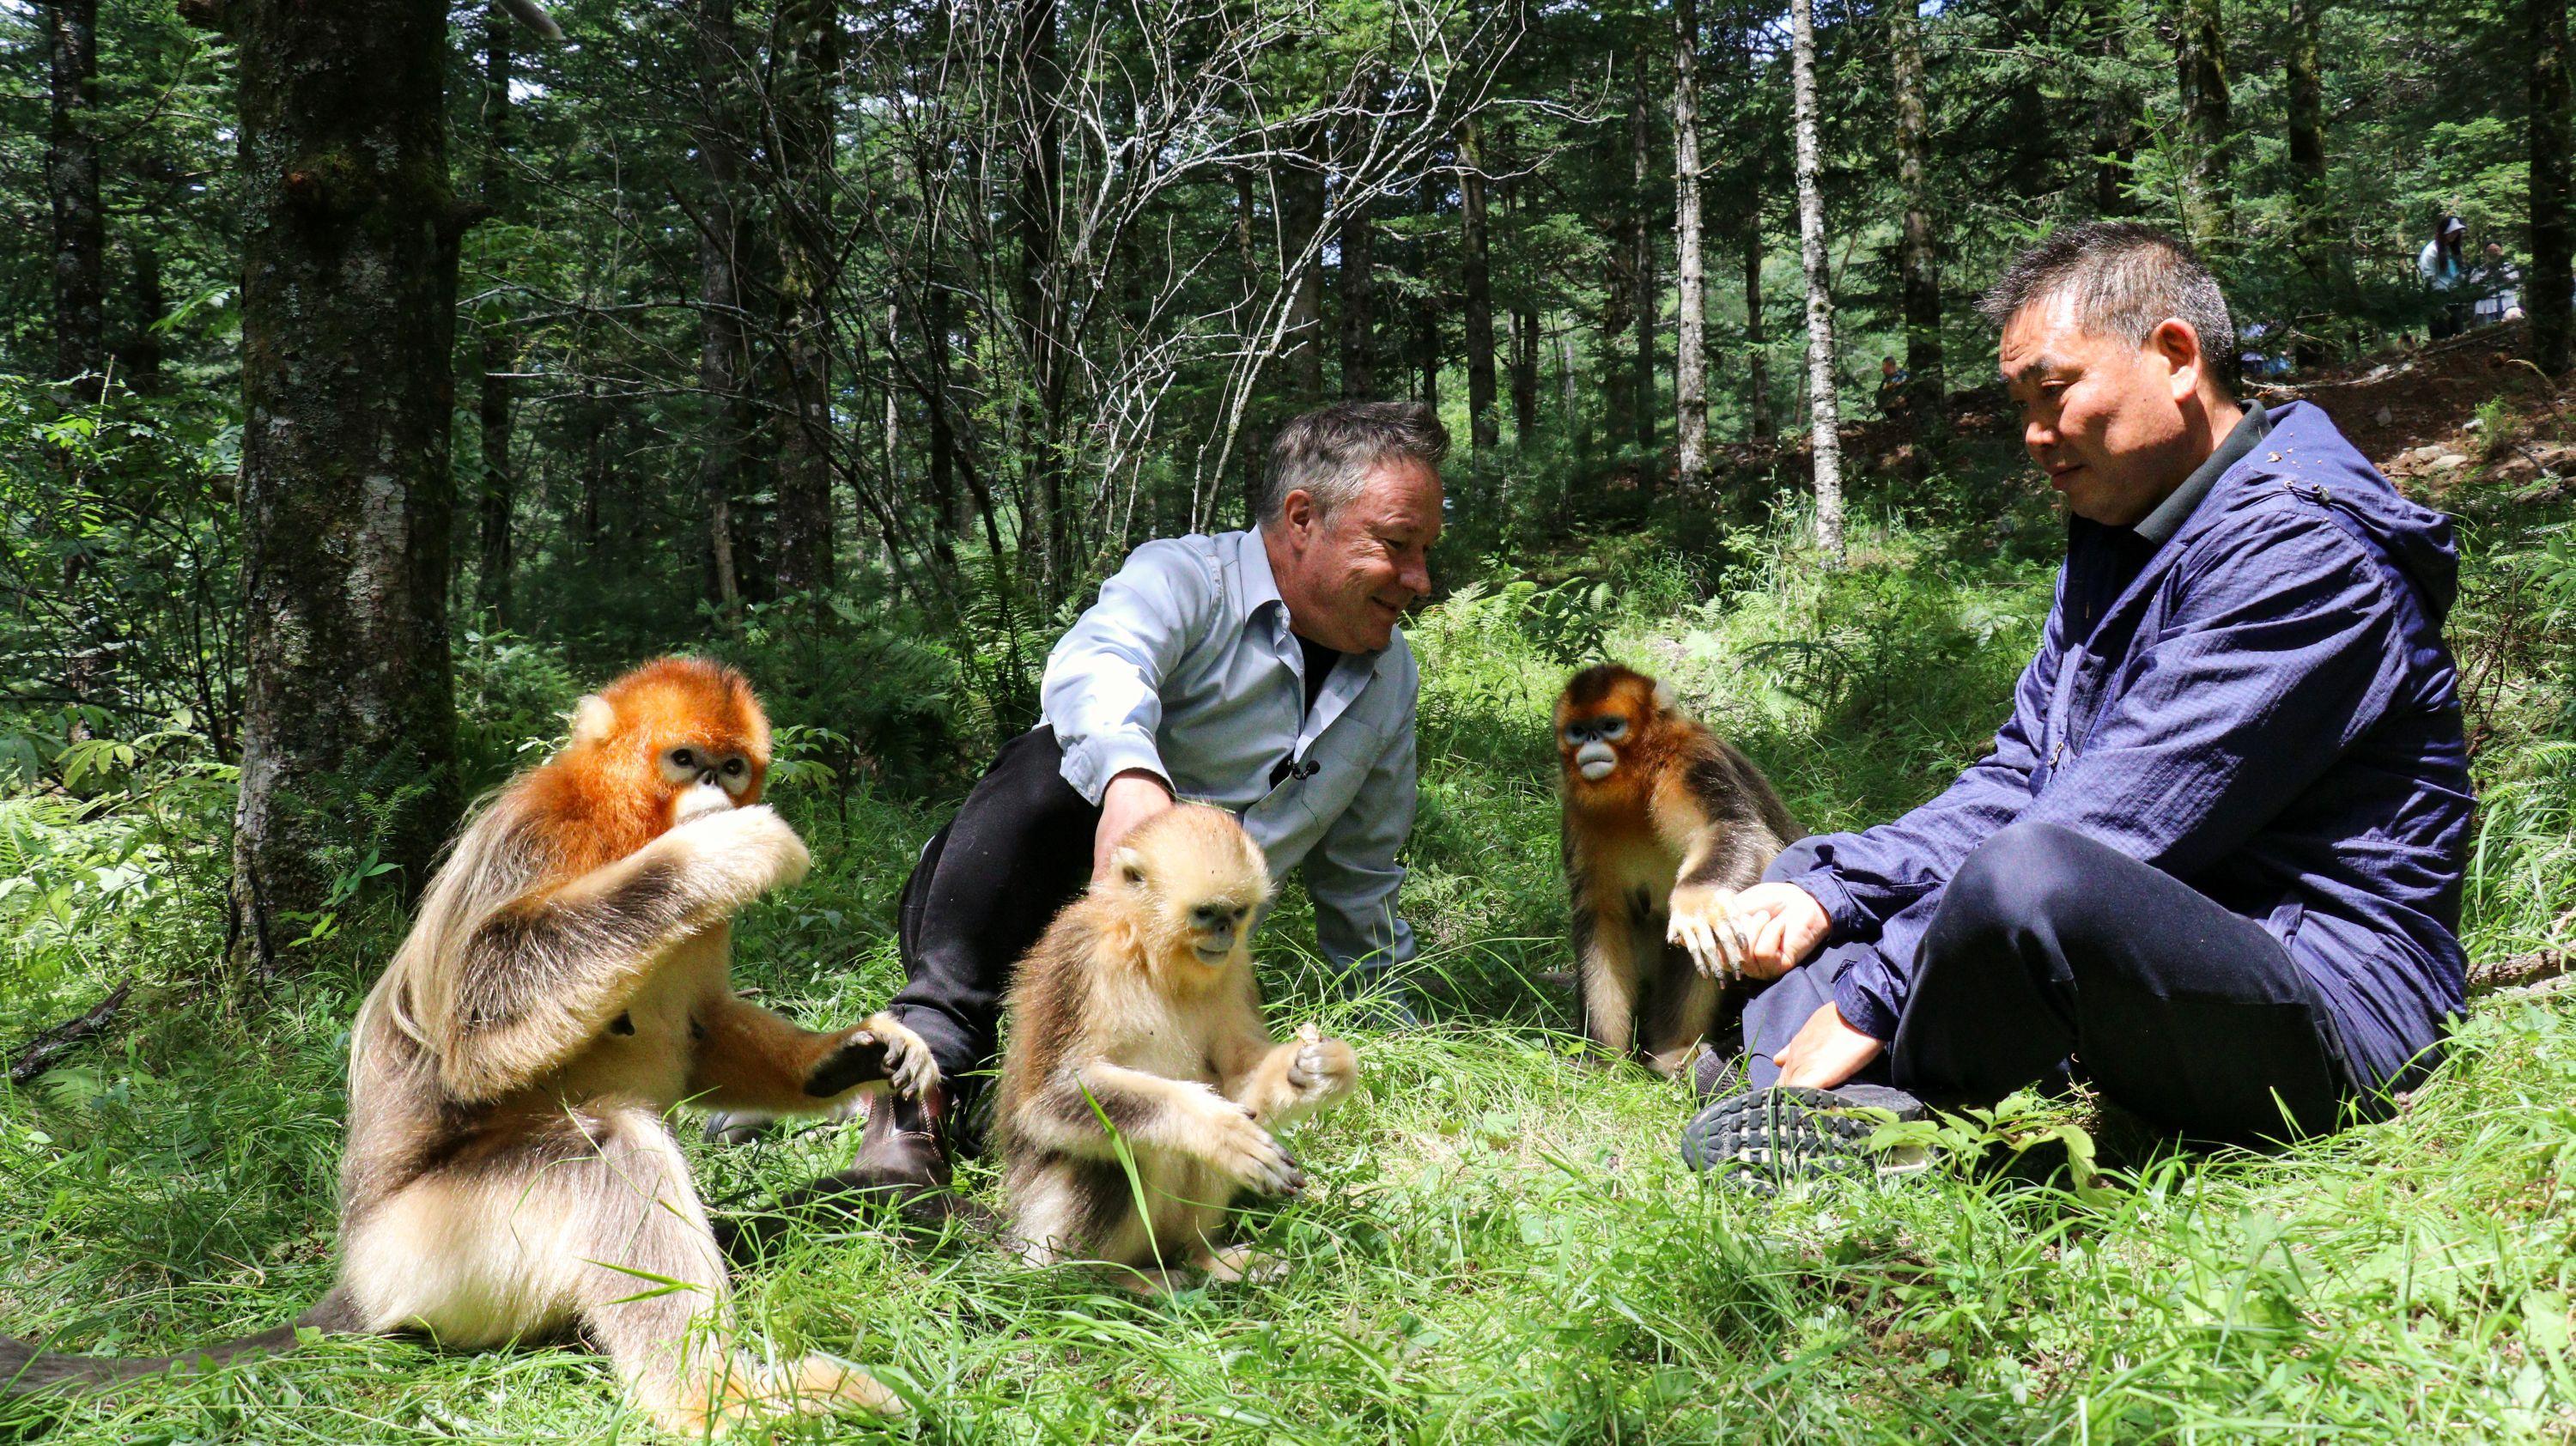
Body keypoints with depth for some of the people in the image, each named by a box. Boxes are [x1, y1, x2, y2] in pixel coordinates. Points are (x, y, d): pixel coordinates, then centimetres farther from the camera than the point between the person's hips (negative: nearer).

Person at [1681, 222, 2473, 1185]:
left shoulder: (2302, 548, -16)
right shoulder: (2117, 541, 15)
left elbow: (2111, 834, -23)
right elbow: (2014, 788, 11)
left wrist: (1866, 1005, -22)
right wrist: (1826, 888, -5)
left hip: (2335, 1015, -10)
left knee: (2030, 875, -39)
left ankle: (1874, 1117, -14)